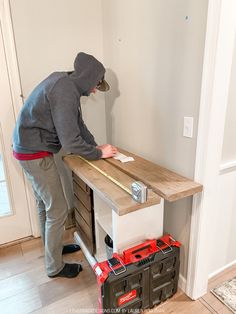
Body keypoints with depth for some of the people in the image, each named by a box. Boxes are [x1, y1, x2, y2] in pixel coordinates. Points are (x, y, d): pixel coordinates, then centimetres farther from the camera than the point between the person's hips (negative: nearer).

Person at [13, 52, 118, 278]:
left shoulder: (65, 83, 7)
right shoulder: (65, 92, -24)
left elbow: (77, 123, 13)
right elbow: (70, 142, -26)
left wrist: (95, 145, 6)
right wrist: (98, 153, -12)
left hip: (30, 149, 10)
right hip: (36, 154, -10)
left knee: (44, 204, 21)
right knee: (57, 210, 2)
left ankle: (52, 247, 42)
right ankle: (55, 267, 21)